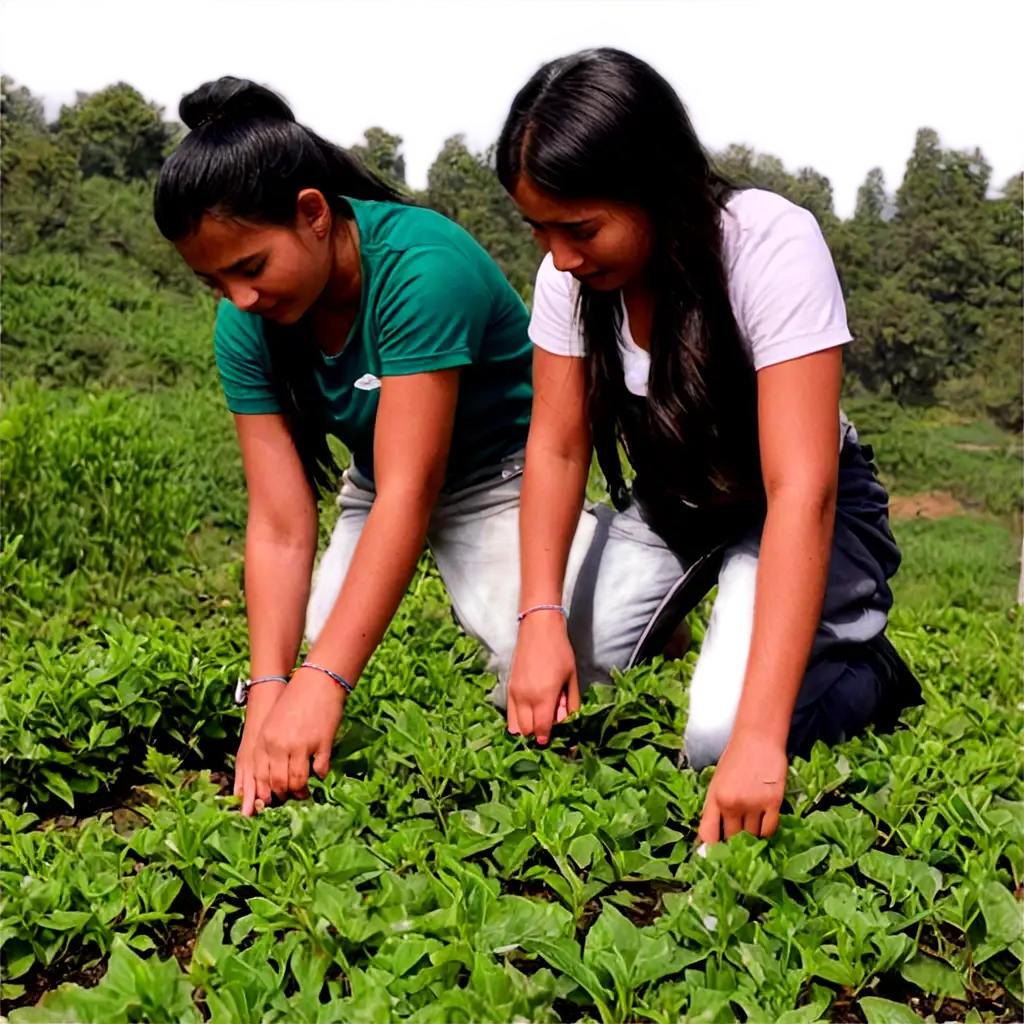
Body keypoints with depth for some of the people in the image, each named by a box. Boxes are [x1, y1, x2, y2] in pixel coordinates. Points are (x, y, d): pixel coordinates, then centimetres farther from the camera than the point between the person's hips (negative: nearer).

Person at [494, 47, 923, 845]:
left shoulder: (772, 246, -32)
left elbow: (801, 489, -37)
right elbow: (557, 447, -14)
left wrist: (758, 734, -43)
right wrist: (542, 617, -31)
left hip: (801, 509, -4)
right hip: (669, 501, 4)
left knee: (722, 733, -22)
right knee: (557, 708, -10)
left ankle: (869, 675, 9)